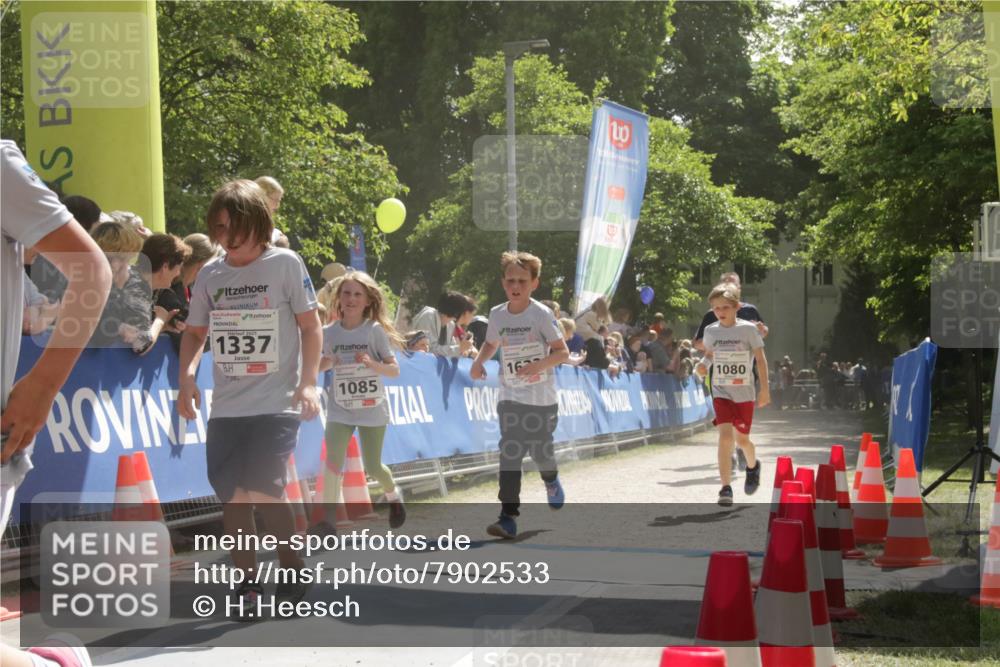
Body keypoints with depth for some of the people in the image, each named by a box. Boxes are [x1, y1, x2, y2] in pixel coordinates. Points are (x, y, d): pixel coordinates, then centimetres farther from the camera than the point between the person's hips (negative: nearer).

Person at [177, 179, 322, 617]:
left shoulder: (285, 264, -4)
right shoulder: (210, 275, 7)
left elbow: (310, 325, -1)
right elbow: (195, 332, 16)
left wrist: (308, 383, -10)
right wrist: (187, 377, -1)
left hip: (276, 404, -4)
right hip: (226, 408, 4)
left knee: (262, 492, -15)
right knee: (231, 497, 4)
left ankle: (294, 573, 5)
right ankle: (247, 585, 17)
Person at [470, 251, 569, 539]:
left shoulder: (541, 314, -11)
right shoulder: (497, 315, 2)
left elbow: (562, 352, -10)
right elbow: (491, 344, 21)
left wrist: (539, 364, -27)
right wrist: (479, 361, 1)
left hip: (542, 398, -2)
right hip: (510, 398, 2)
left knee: (541, 450, 8)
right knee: (510, 454, -9)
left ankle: (551, 480, 44)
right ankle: (508, 516, -12)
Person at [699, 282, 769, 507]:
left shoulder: (748, 329, -7)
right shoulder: (710, 331, 1)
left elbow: (761, 359, -4)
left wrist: (764, 389, -6)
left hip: (744, 393, -1)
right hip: (721, 392, 1)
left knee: (742, 439, 9)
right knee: (725, 435, -16)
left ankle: (752, 466, 44)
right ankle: (726, 488, -17)